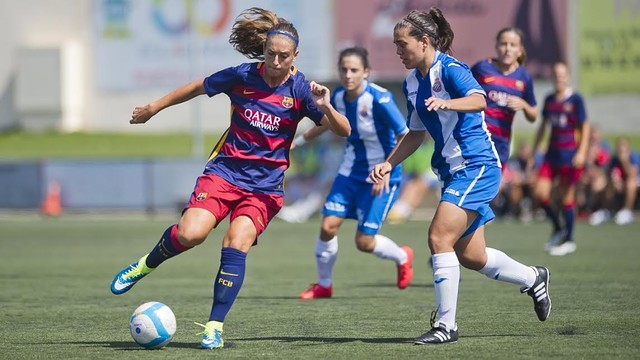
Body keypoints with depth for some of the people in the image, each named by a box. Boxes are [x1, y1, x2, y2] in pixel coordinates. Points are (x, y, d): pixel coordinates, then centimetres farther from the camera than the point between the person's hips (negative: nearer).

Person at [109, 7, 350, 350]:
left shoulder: (300, 88, -7)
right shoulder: (242, 76, -5)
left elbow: (344, 131, -7)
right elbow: (197, 88, 12)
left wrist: (326, 107, -28)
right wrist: (153, 108, 20)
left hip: (265, 183, 0)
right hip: (225, 169, 0)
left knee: (236, 244, -20)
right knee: (190, 233, -22)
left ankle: (215, 326, -11)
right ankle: (144, 266, 9)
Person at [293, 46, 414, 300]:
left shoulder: (379, 99, -23)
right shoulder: (338, 96, -3)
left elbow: (406, 138, -21)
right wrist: (297, 141, 20)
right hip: (350, 172, 6)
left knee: (364, 242, -5)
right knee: (328, 226, -7)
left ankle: (402, 257, 28)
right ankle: (323, 284, 14)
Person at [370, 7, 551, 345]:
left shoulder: (450, 69, -15)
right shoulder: (412, 82, 11)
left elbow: (478, 100, -34)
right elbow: (416, 133, 22)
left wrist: (446, 103, -53)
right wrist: (388, 163, 9)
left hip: (477, 166, -9)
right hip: (453, 171, 9)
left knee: (439, 238, -20)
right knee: (471, 257, 13)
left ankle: (446, 325, -14)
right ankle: (533, 278, 37)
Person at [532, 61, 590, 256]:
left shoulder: (575, 99, -6)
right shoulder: (549, 99, 10)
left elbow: (585, 127, -5)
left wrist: (582, 152, -15)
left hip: (570, 153, -5)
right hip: (552, 152, 5)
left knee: (566, 196, -1)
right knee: (540, 192, -6)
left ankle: (569, 240, 12)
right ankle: (558, 228, 18)